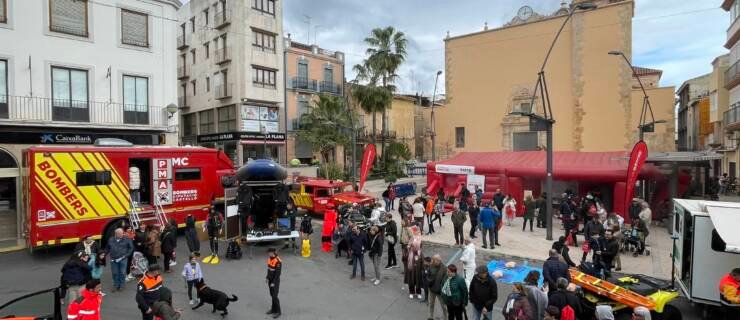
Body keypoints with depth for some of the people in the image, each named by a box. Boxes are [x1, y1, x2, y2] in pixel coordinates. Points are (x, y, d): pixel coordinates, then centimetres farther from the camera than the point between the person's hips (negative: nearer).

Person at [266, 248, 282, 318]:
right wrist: (267, 278, 8)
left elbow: (278, 273, -22)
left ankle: (278, 311, 11)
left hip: (275, 281, -8)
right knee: (272, 295, 16)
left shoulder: (278, 261, -24)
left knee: (274, 296, -2)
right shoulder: (269, 259, 1)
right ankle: (273, 309, 30)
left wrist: (273, 283, -19)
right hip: (270, 280, 8)